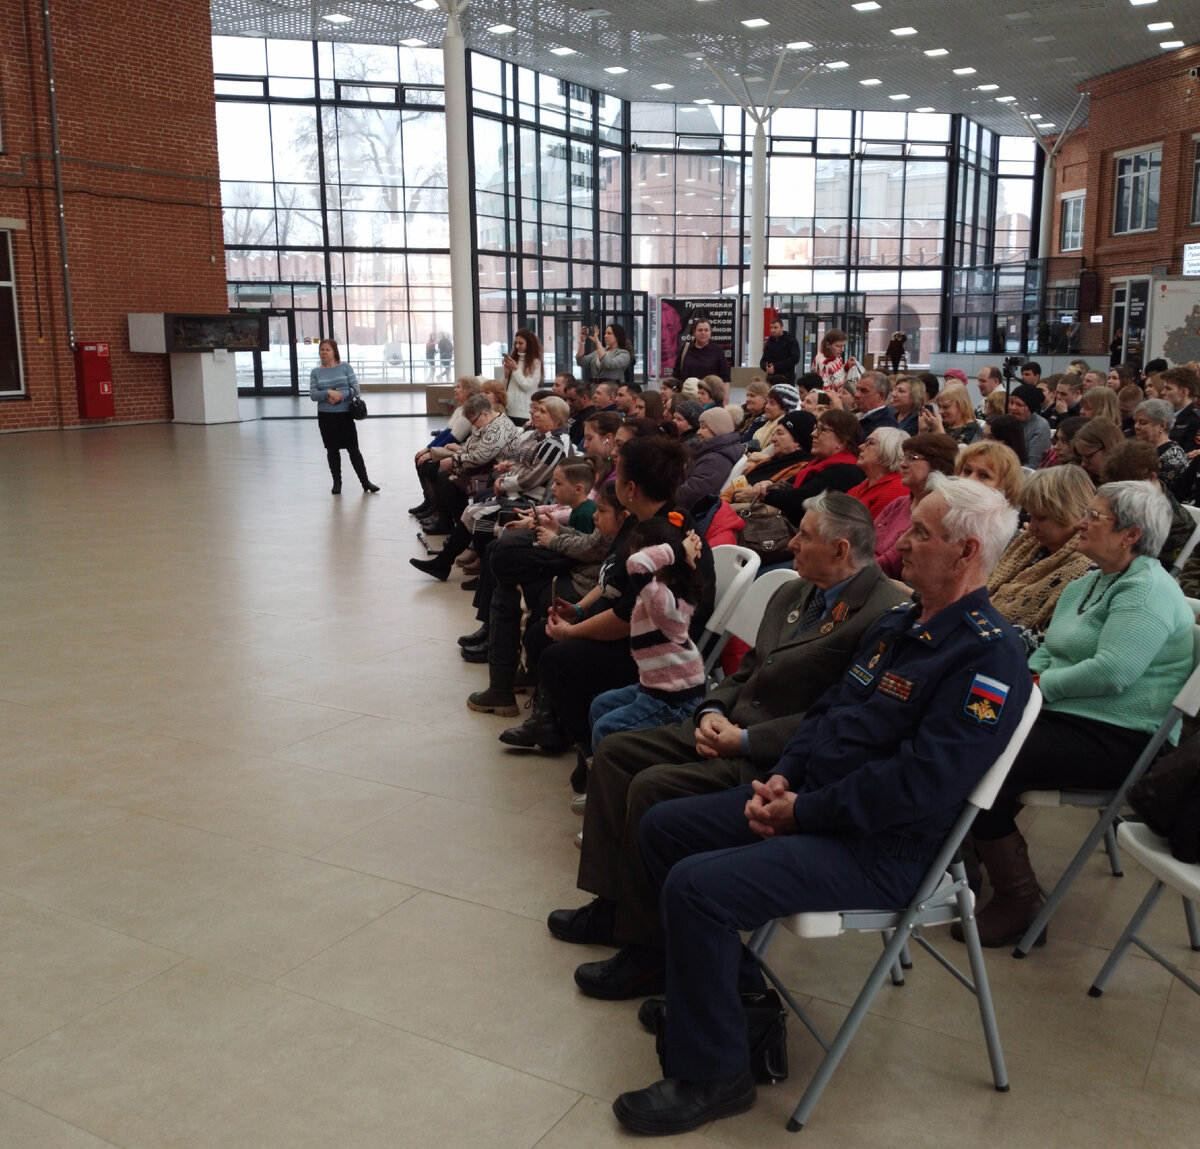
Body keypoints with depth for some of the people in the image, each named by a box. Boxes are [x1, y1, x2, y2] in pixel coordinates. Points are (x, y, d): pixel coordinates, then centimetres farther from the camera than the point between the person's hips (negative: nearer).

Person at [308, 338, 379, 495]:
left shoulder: (345, 367, 0)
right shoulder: (315, 372, 5)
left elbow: (355, 389, -5)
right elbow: (312, 395, -4)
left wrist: (339, 397, -18)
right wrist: (329, 393, -20)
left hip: (345, 414, -2)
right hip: (325, 417, 2)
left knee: (353, 449, -1)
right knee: (332, 450, 9)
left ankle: (365, 482, 5)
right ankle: (337, 482, 19)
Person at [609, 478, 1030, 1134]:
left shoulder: (988, 655, -18)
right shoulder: (896, 626, 13)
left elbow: (922, 781, -25)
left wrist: (803, 812, -19)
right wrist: (783, 778, -1)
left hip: (877, 849, -10)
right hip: (807, 802, 10)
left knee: (696, 885, -24)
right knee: (661, 828, 8)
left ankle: (712, 1076, -4)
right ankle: (732, 989, 21)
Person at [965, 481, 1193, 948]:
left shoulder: (1148, 591, -13)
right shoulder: (1086, 584, 18)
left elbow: (1110, 673, -24)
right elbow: (1047, 653, 18)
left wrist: (1037, 685, -15)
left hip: (1116, 738, -9)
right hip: (1061, 715, 9)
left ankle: (1017, 901, -8)